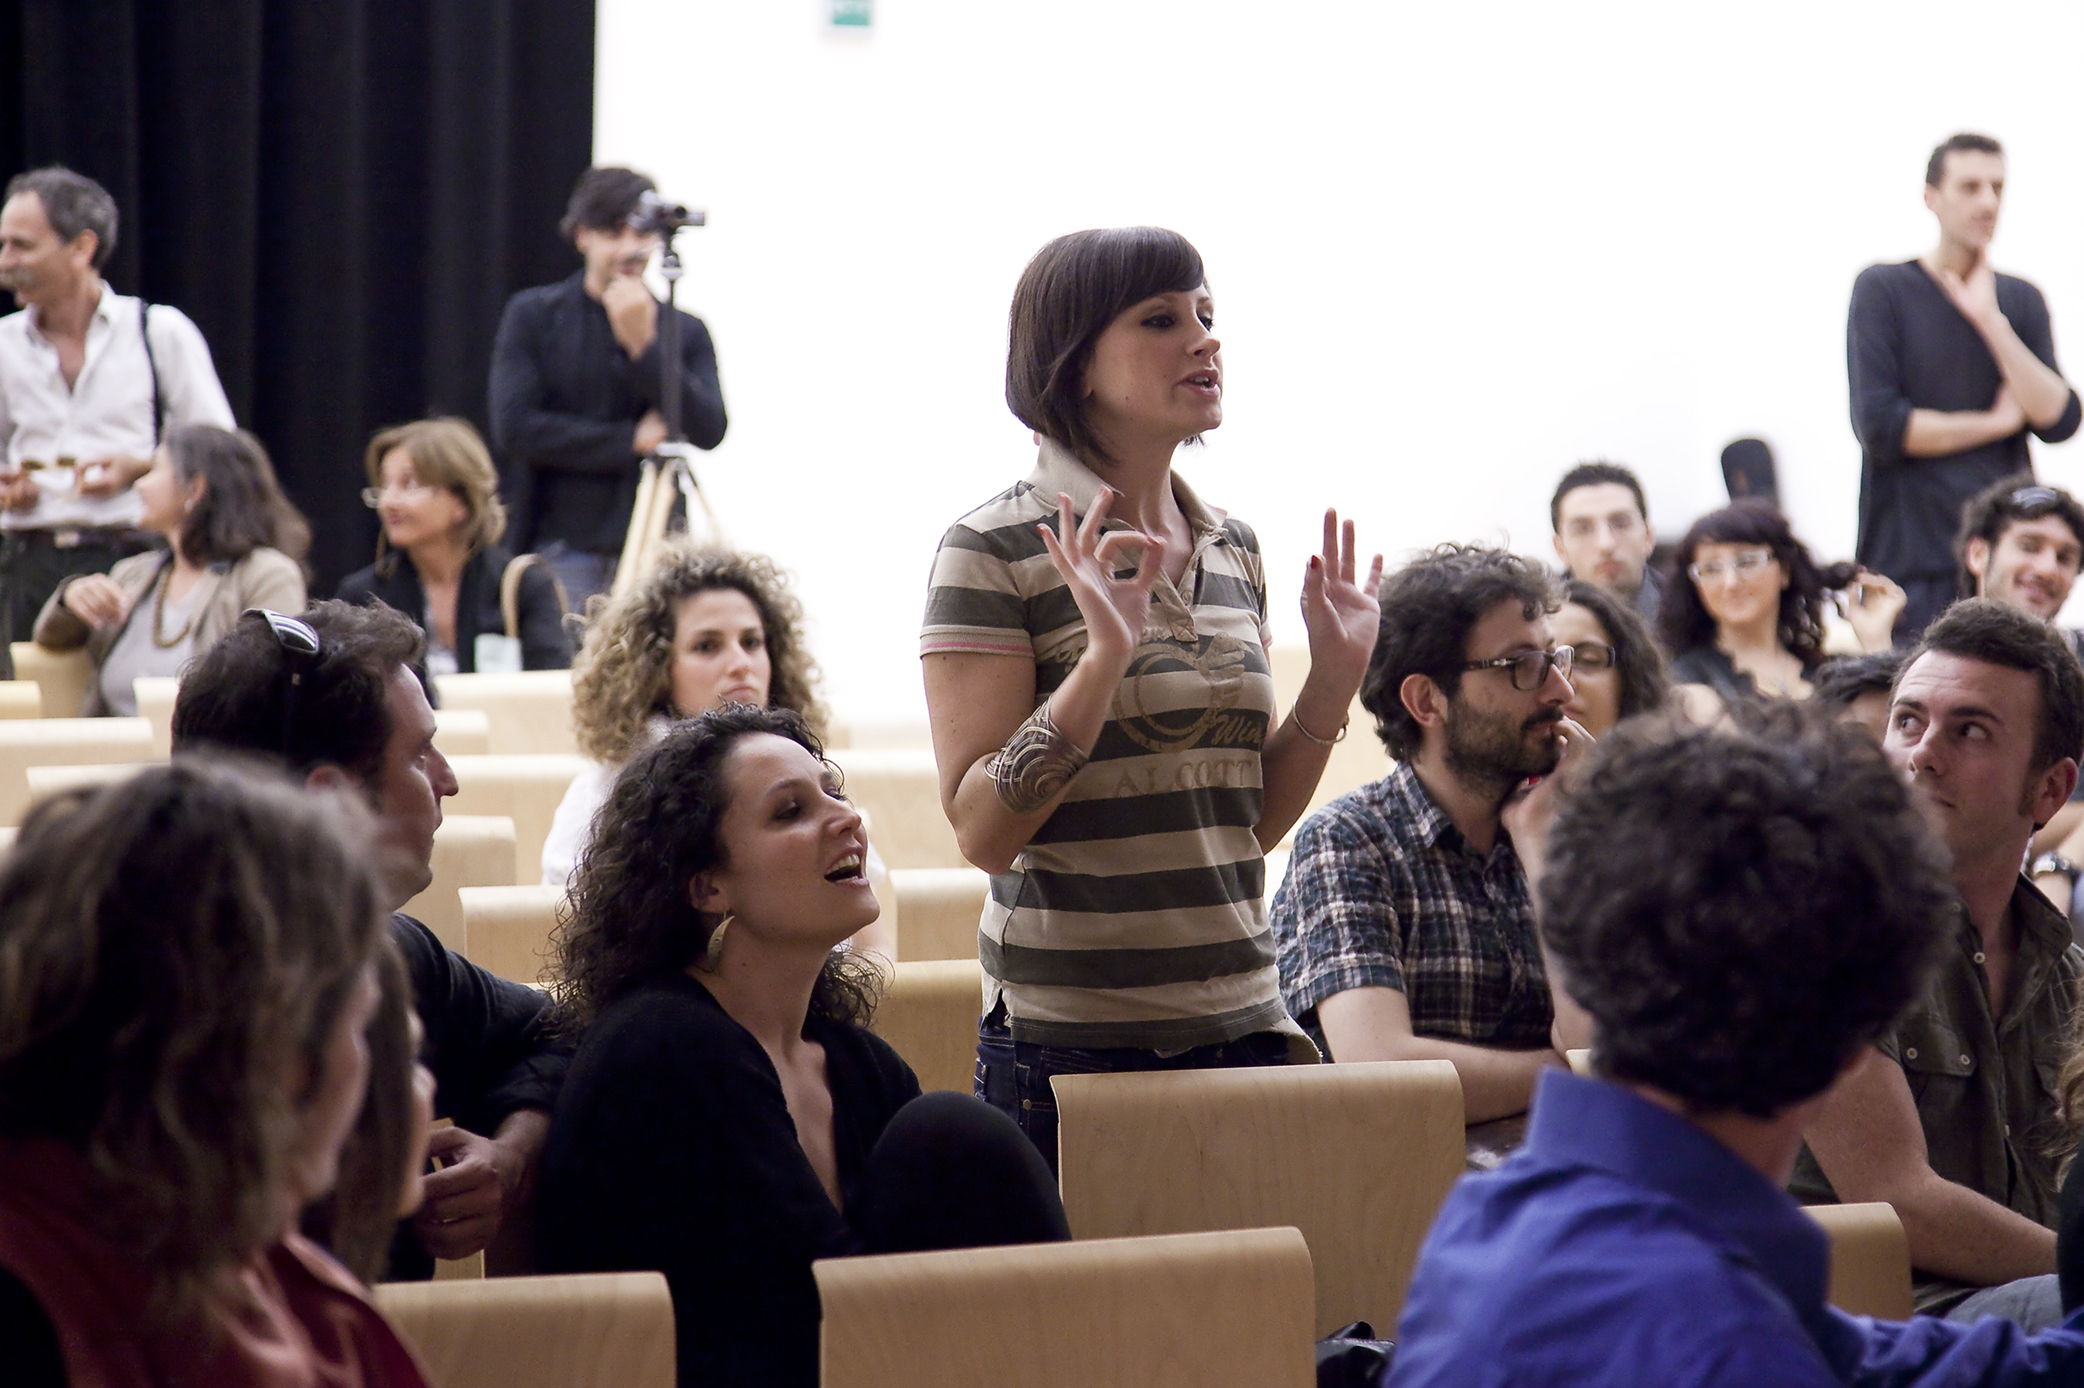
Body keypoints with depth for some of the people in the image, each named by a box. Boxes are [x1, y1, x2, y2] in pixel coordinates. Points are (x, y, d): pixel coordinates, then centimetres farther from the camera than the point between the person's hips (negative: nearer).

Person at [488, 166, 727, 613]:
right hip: (560, 554, -1)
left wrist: (643, 346, -11)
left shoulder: (685, 330, 10)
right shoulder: (534, 316, 6)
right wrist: (631, 441, -5)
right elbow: (515, 427, -5)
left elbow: (709, 432, -4)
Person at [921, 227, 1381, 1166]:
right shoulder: (995, 552, -8)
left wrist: (1336, 676, 3)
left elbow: (1250, 824, 14)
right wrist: (1104, 656, -22)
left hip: (1242, 1026, 6)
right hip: (1068, 1043, -5)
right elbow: (981, 832, -14)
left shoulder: (1232, 550, 11)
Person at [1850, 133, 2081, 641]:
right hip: (1911, 560, -4)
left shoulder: (2021, 299, 14)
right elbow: (1878, 425, -11)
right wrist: (1996, 422, -2)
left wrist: (1990, 320, -6)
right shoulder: (1883, 290, 1)